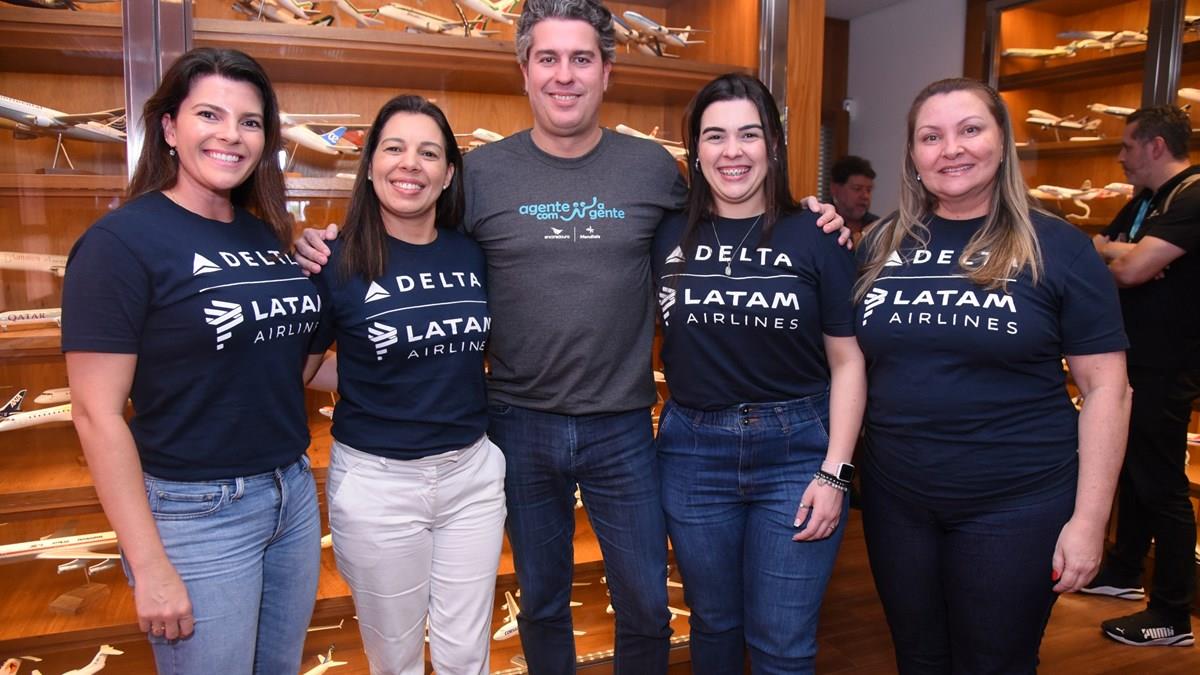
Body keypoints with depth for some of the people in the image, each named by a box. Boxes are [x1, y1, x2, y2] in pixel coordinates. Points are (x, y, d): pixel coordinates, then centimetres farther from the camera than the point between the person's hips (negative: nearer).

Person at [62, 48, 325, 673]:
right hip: (195, 513, -6)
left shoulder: (268, 235, 6)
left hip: (294, 493, 7)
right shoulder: (121, 240, -13)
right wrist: (149, 565, -16)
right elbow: (97, 415, -15)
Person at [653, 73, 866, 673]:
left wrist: (834, 471, -7)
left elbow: (847, 360, -2)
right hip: (693, 450, 2)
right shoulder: (668, 236, 1)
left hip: (797, 449, -2)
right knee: (713, 624, 19)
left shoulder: (815, 237, -5)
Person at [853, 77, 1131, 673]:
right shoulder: (882, 244, 3)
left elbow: (1106, 387, -5)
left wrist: (1088, 519, -9)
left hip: (1015, 506, -3)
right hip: (894, 500, 3)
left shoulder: (1057, 247, -6)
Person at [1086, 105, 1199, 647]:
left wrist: (1108, 258, -5)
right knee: (1130, 469, 19)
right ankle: (1124, 572, 35)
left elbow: (1132, 269, -27)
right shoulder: (1146, 201, 14)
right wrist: (1122, 252, -8)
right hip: (1134, 357, 10)